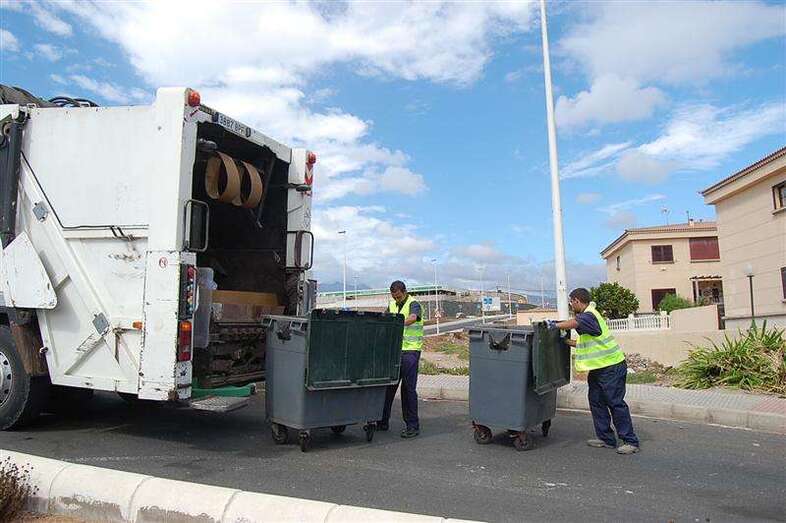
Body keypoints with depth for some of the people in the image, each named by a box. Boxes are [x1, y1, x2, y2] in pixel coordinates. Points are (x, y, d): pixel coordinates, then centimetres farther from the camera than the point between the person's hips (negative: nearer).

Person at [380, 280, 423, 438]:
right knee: (388, 386, 10)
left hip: (410, 350, -6)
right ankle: (383, 421, 21)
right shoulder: (392, 305, 15)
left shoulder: (413, 304, -8)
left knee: (408, 388, -5)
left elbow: (412, 318, -28)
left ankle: (413, 426, 3)